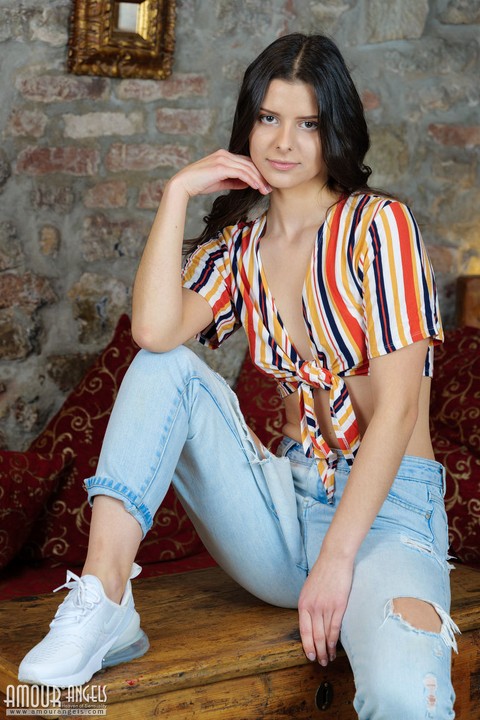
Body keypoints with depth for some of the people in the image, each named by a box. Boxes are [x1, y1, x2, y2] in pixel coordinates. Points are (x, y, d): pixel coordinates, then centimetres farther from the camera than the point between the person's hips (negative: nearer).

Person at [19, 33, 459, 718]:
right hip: (289, 502, 6)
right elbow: (155, 331, -12)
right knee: (166, 369, -15)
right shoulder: (241, 243, 10)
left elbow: (397, 406, -13)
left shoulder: (377, 224, -6)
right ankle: (102, 605, -21)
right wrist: (178, 193, -7)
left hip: (386, 507, -6)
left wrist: (338, 557, -19)